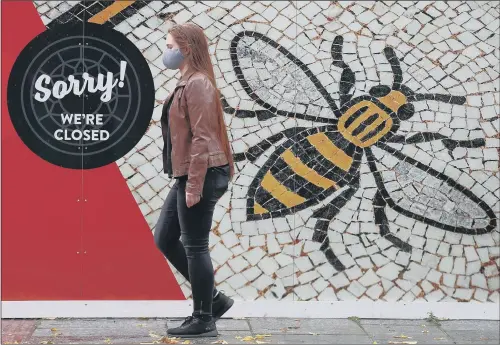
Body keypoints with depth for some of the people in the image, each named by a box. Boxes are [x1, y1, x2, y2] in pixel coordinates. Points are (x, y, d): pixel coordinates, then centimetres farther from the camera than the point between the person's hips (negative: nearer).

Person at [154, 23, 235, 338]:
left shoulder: (198, 84, -15)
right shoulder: (188, 83, 16)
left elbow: (202, 137, -20)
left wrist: (194, 184, -21)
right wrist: (187, 181, 18)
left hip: (200, 177, -10)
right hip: (187, 176, 10)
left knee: (194, 247, -2)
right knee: (164, 239, 14)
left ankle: (203, 321, 10)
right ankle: (213, 298, 21)